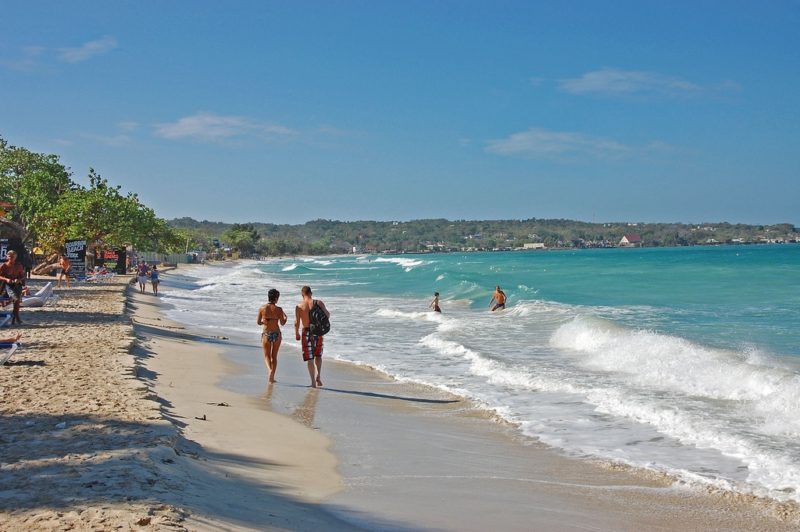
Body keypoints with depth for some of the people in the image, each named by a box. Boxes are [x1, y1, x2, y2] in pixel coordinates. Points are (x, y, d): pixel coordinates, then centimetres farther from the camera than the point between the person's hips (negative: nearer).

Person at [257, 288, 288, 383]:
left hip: (266, 334, 0)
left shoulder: (262, 308, -4)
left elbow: (258, 322, 0)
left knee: (267, 356, 10)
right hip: (276, 334, 0)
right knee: (274, 356, 13)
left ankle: (270, 370, -18)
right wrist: (286, 318, 17)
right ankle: (272, 377, 13)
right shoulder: (279, 309, -8)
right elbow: (282, 323, -3)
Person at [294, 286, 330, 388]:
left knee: (310, 358, 6)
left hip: (307, 333, -1)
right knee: (318, 355, 21)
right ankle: (318, 376, 5)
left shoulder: (299, 306, -6)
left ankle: (313, 382, 5)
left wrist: (297, 334, 8)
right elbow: (327, 315, -2)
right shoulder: (318, 303, -4)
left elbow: (297, 322, -7)